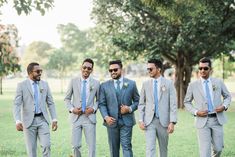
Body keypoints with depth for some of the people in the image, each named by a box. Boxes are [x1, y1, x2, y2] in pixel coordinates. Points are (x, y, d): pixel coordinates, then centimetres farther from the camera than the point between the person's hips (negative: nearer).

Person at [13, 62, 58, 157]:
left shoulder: (45, 84, 9)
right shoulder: (22, 85, -2)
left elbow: (50, 103, 10)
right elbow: (17, 104, -9)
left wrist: (54, 119, 1)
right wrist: (18, 121, -22)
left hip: (42, 120, 2)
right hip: (29, 121, -2)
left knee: (46, 145, -9)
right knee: (31, 149, 3)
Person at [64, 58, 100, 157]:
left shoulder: (96, 83, 3)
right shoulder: (73, 81, 3)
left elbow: (98, 100, 12)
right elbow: (67, 98, 9)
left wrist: (94, 109, -6)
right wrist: (72, 109, -7)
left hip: (89, 117, 0)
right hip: (76, 117, 0)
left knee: (91, 146, 0)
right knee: (75, 145, 0)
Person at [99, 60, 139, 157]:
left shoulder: (131, 84, 4)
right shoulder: (104, 86, 4)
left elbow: (137, 101, 9)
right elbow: (102, 104, 3)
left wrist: (130, 109, -10)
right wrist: (106, 117, -13)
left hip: (126, 121, -1)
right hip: (112, 121, 1)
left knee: (126, 146, -6)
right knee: (114, 148, 9)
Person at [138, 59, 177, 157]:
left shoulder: (168, 83, 0)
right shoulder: (146, 84, 6)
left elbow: (173, 104, -4)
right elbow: (141, 104, 8)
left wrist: (172, 122, -11)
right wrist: (141, 120, -2)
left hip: (163, 121, -1)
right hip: (149, 121, 1)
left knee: (163, 148, 12)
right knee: (150, 148, -8)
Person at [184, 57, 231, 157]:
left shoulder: (218, 82, 5)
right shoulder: (193, 85, 1)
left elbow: (227, 96, 17)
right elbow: (187, 102, 8)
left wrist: (224, 106, -4)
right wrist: (196, 112, -8)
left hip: (217, 119, 2)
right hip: (203, 120, -2)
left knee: (218, 148, 9)